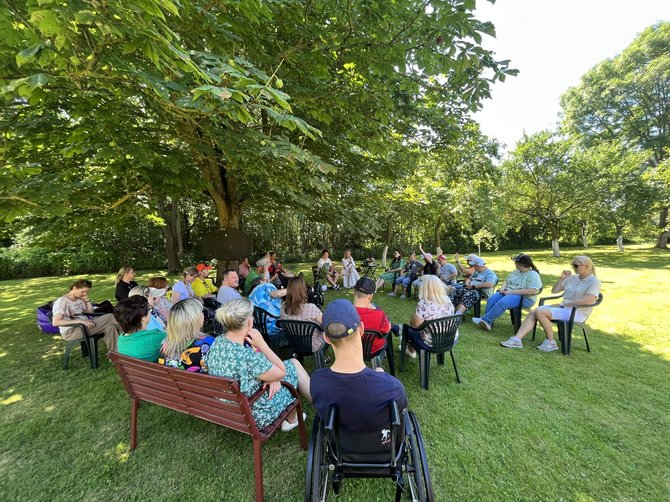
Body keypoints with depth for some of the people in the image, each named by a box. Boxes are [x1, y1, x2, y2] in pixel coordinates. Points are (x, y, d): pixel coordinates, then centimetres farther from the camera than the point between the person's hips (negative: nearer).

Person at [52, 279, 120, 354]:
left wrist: (86, 299, 6)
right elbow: (55, 322, -21)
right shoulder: (62, 301, -11)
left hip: (84, 326, 8)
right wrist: (80, 321, -27)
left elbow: (90, 312, 20)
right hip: (71, 332, -8)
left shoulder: (79, 299, 13)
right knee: (111, 317, -20)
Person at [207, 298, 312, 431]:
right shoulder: (248, 357, -37)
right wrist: (261, 344, -23)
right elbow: (282, 372, -19)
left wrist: (273, 376, -12)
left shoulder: (218, 341, -12)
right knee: (293, 365, 9)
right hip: (255, 416, -7)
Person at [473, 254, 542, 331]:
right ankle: (488, 323, -19)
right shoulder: (516, 271, 15)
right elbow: (506, 281, 23)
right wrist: (503, 287, -2)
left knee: (501, 303, -33)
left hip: (524, 298, -8)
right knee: (491, 299, -18)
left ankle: (485, 320, -28)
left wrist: (512, 292, -22)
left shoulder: (533, 275, -10)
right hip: (508, 293, 8)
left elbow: (532, 291, -22)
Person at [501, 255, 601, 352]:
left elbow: (587, 301, -20)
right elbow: (554, 291, 15)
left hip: (578, 313, -7)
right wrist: (561, 278, 4)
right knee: (533, 312, -16)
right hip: (563, 307, 7)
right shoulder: (572, 278, 14)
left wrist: (566, 304, -13)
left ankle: (551, 342, -11)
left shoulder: (594, 281, -6)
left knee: (539, 312, -27)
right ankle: (516, 339, -25)